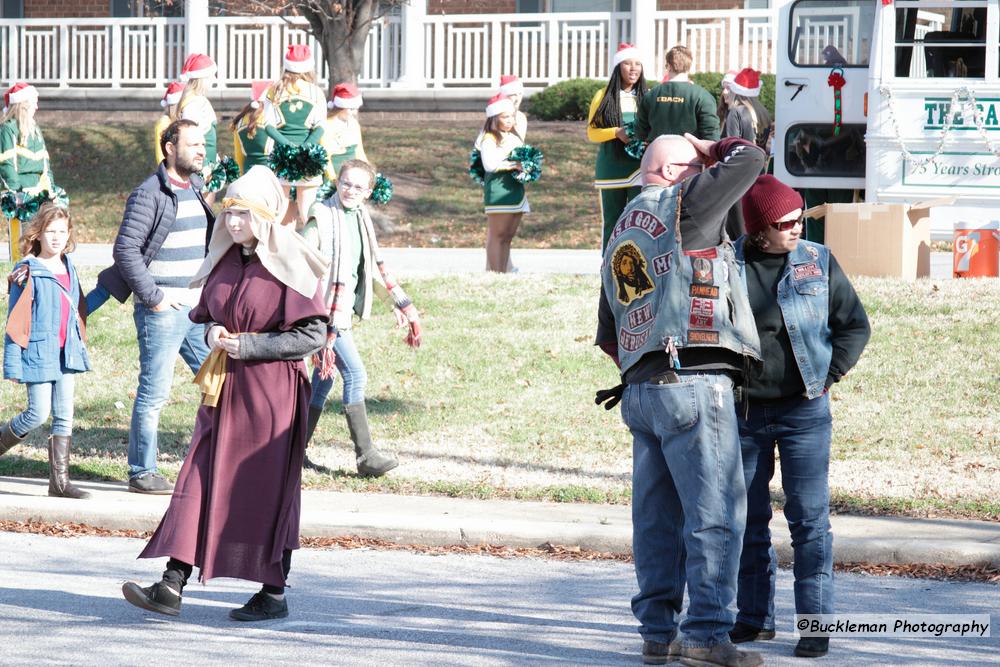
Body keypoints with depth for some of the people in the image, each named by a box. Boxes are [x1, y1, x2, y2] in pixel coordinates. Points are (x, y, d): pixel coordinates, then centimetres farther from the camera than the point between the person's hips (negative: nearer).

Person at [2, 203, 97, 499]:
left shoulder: (69, 269, 9)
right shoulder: (28, 272, -10)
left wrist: (80, 347, 18)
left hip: (66, 353, 6)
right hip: (38, 352, -6)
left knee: (64, 416, 4)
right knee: (38, 413, -7)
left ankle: (60, 480, 7)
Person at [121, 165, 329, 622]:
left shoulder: (288, 263, -10)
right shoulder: (224, 259, 9)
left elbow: (313, 334, -12)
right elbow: (206, 313, 22)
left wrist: (250, 345, -16)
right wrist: (213, 332, -2)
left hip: (272, 390, -6)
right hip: (224, 387, 6)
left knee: (266, 489, 1)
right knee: (201, 481, -1)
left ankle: (274, 593, 12)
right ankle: (172, 586, -5)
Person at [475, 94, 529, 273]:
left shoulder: (514, 137, 17)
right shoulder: (490, 139, -10)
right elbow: (489, 164, -24)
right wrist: (514, 164, -23)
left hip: (516, 190, 9)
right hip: (498, 190, -9)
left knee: (508, 236, 10)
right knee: (497, 236, -7)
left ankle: (503, 274, 14)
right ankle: (495, 275, -6)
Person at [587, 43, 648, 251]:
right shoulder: (603, 97, 6)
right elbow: (592, 132, 4)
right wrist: (616, 132, -14)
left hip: (639, 166, 0)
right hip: (611, 168, 0)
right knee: (611, 221, 4)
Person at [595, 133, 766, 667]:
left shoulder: (620, 236, 22)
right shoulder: (681, 206, -2)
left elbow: (608, 334, 25)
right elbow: (749, 159, 2)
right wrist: (712, 150, 18)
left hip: (641, 389, 9)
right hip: (694, 383, -9)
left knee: (657, 515, 10)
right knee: (715, 512, -8)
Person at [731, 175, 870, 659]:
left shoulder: (818, 262, -1)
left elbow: (855, 324, 4)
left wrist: (828, 376, -4)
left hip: (803, 413, -2)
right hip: (744, 414, 2)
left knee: (808, 515, -7)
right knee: (746, 517, 8)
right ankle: (755, 616, 20)